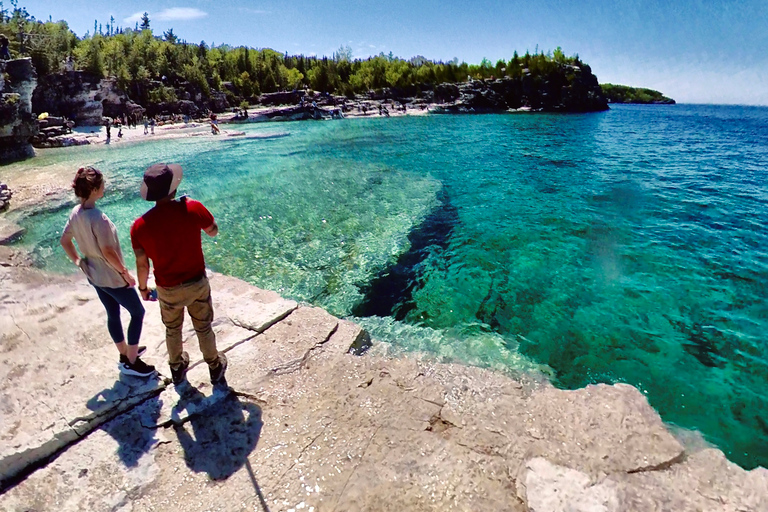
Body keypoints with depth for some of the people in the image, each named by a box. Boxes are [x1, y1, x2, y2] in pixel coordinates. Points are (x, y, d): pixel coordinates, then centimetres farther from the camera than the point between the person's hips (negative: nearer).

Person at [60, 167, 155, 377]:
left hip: (93, 275, 9)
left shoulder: (75, 212, -1)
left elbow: (64, 240, 10)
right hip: (112, 277, -9)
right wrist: (125, 273, -17)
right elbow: (108, 252, -28)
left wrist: (78, 261, 18)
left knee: (113, 314, 22)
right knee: (137, 312, 7)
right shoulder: (98, 217, -29)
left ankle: (125, 354, 39)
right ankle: (131, 362, 15)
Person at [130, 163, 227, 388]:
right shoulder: (193, 208, -20)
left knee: (172, 330, 25)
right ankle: (215, 368, 38)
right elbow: (213, 231, -1)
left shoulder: (140, 226, -16)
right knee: (204, 328, 19)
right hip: (197, 284, -1)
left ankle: (177, 369, 47)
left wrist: (142, 288, 11)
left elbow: (142, 264, -8)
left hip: (168, 290, 1)